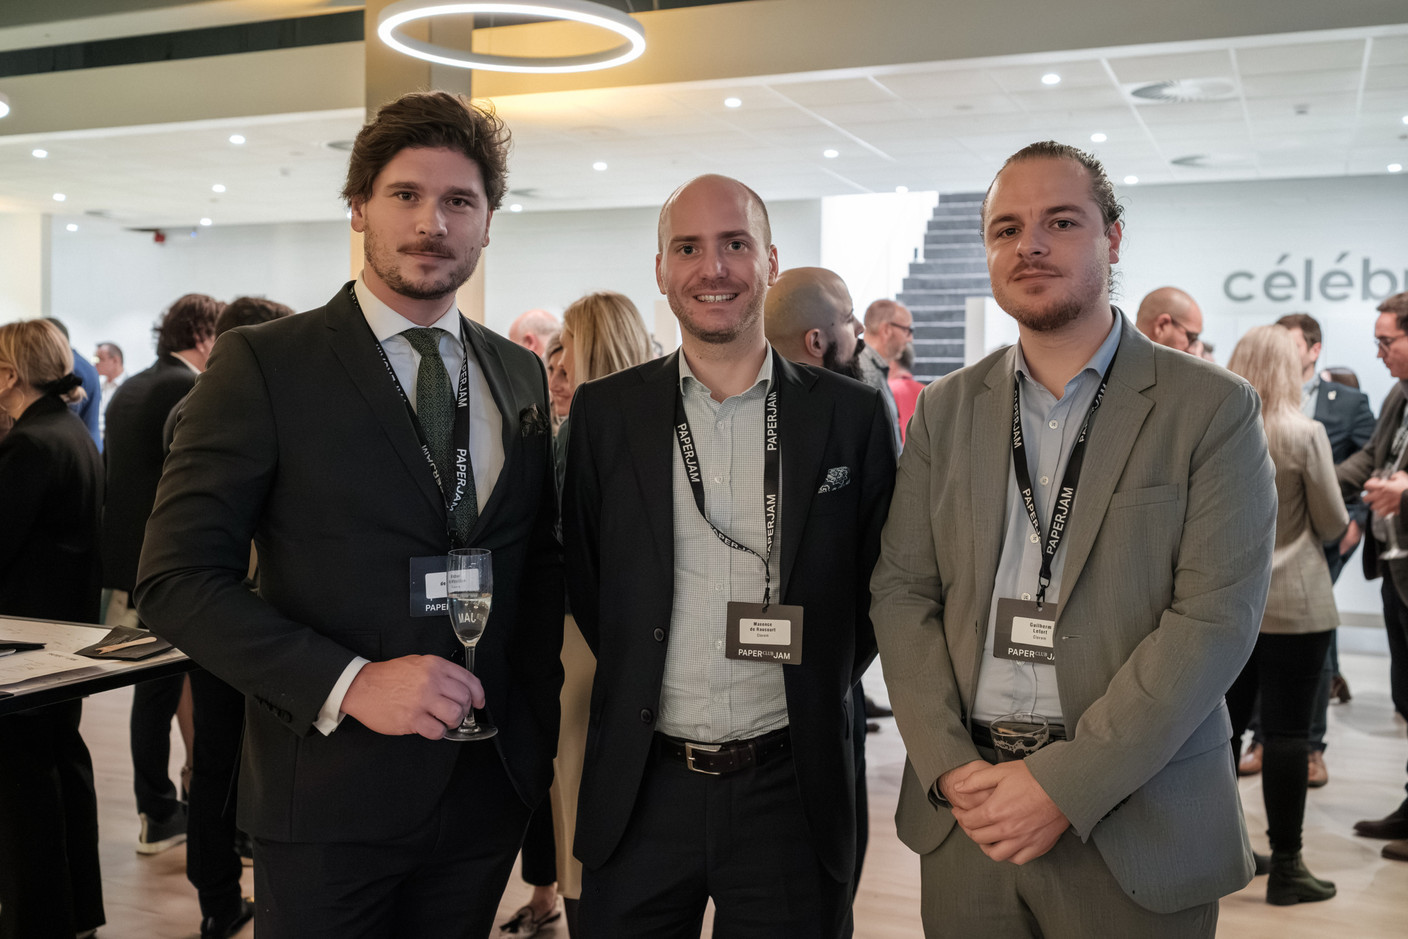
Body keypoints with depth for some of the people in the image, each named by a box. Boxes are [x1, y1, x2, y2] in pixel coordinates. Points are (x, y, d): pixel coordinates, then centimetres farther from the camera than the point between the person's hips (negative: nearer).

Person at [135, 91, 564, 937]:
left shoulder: (522, 375, 8)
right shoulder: (263, 364, -7)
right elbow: (177, 582, -11)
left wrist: (538, 728, 5)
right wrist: (347, 683, -21)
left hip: (490, 787, 5)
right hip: (330, 797, -4)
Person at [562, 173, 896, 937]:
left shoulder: (851, 414, -1)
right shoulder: (605, 412, 1)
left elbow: (878, 582, 6)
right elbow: (583, 577, 7)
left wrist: (816, 694, 1)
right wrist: (642, 687, 2)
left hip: (790, 787, 0)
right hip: (641, 788, 1)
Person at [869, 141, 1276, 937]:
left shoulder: (1213, 408, -4)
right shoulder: (946, 408, 7)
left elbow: (1217, 617, -11)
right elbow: (902, 590, 3)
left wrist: (1066, 784, -16)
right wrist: (950, 766, -9)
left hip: (1134, 826, -2)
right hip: (965, 812, 3)